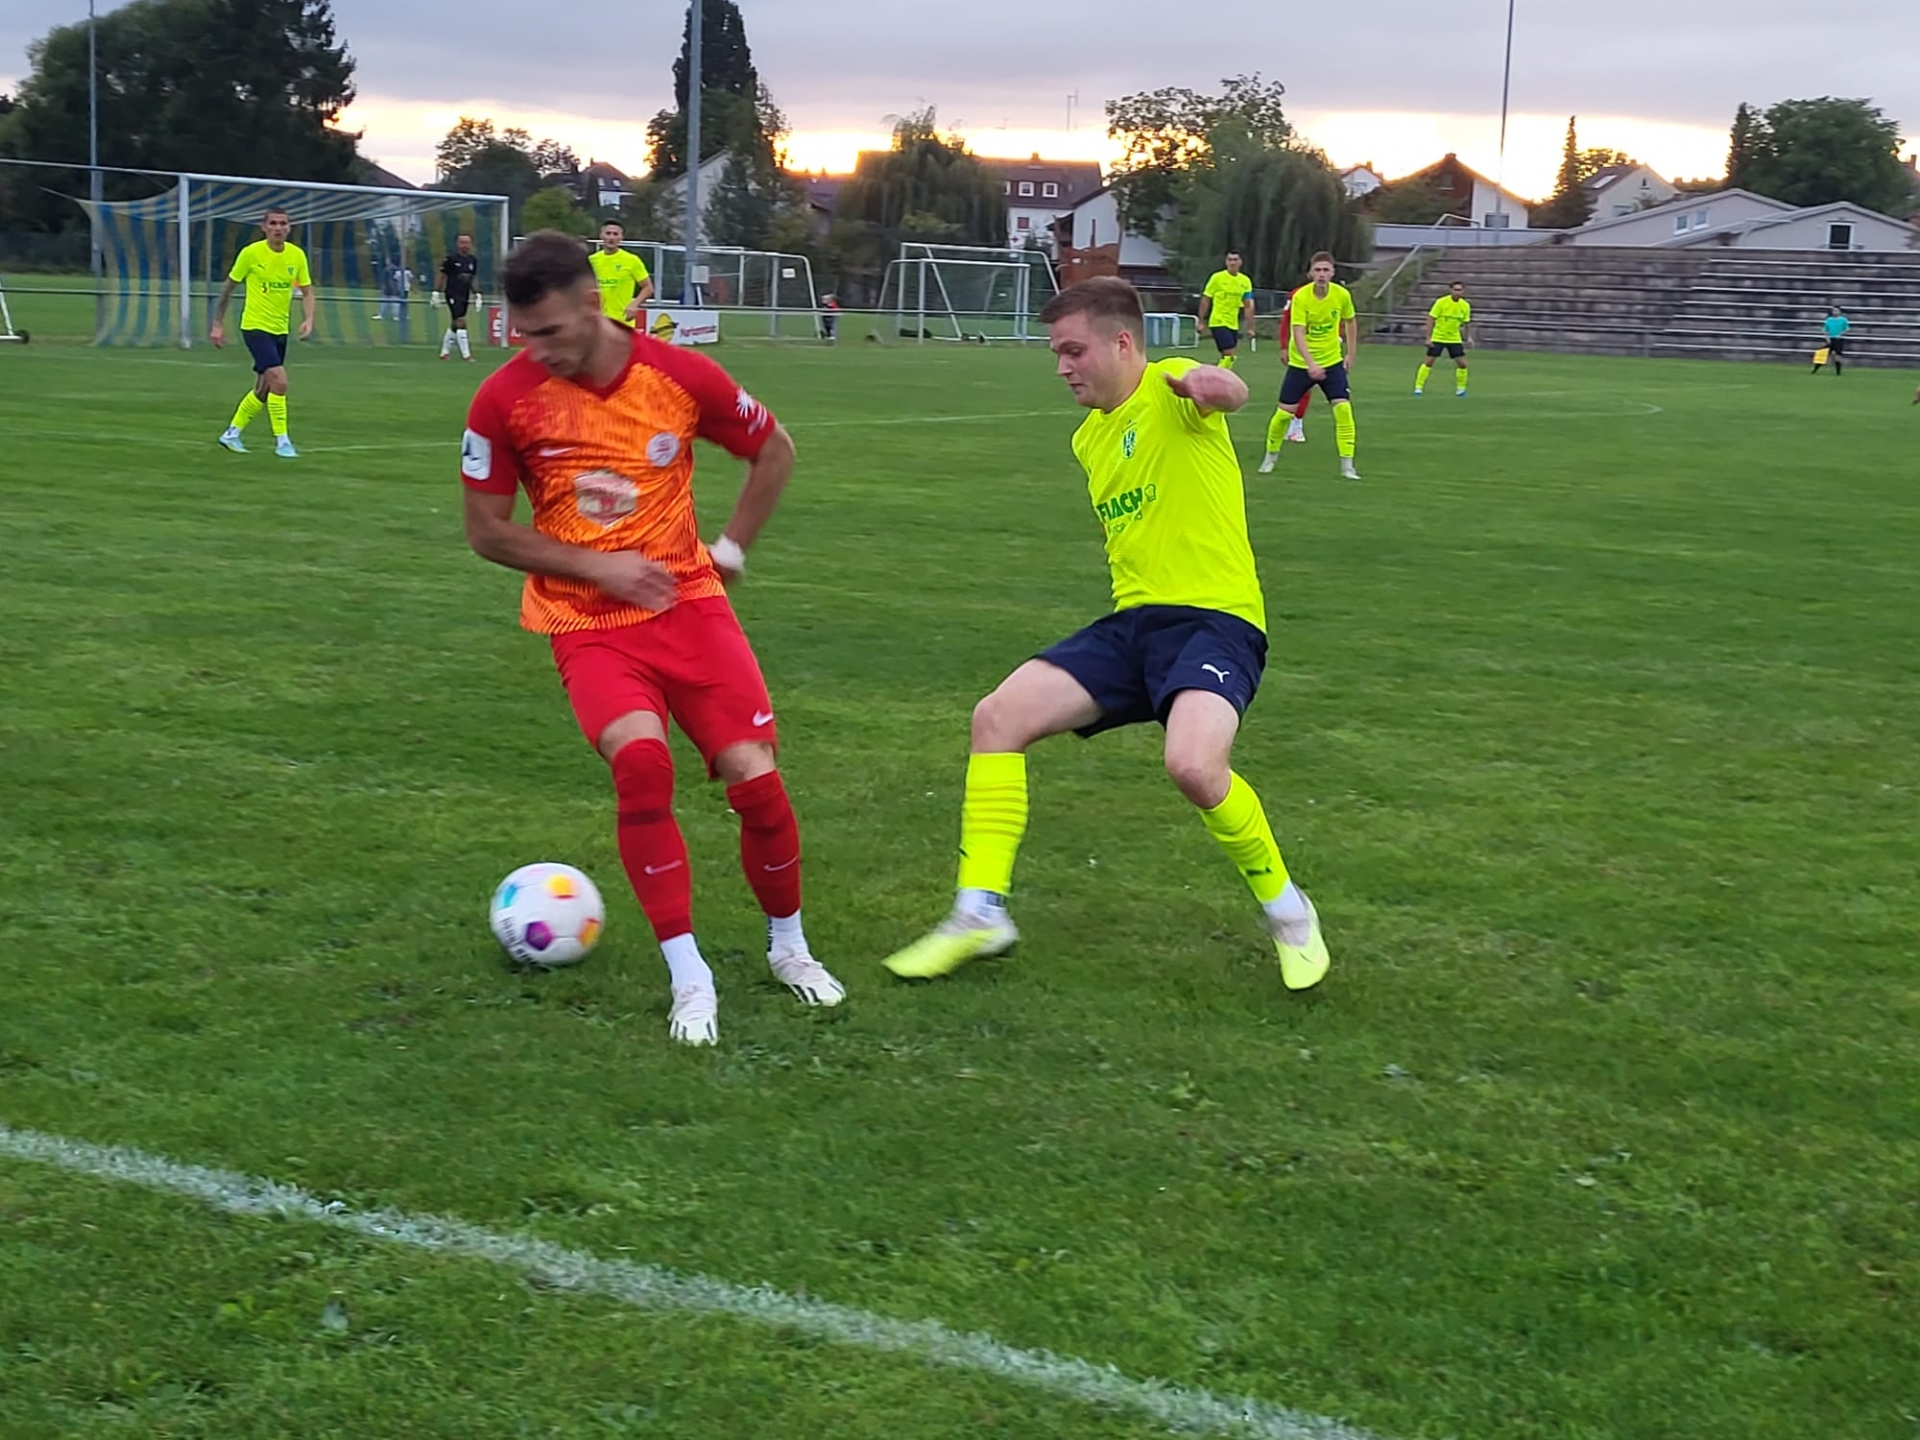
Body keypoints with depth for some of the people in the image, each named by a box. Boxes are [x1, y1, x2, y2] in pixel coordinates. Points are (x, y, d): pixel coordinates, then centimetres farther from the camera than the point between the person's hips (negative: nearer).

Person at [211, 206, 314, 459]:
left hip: (280, 330, 6)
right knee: (279, 381, -19)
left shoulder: (297, 255, 0)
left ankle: (232, 433, 30)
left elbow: (307, 292, 8)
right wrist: (218, 324, -1)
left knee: (263, 389, 13)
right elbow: (228, 288, -1)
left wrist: (308, 320, -11)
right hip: (255, 326, -6)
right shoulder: (250, 253, -10)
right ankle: (282, 441, -9)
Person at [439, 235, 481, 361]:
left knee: (455, 325, 12)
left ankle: (444, 352, 24)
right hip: (452, 295, -6)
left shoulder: (473, 260, 7)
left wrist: (477, 294, 10)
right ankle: (466, 354, -14)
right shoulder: (451, 259, -8)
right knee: (461, 322, -14)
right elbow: (442, 276, -2)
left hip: (465, 296, 6)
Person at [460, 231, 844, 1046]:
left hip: (687, 603, 1)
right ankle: (689, 979, -15)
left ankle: (788, 946, 22)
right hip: (588, 623, -1)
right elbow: (486, 530, -1)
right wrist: (594, 566, -11)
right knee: (641, 762, -28)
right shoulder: (506, 399, -9)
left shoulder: (682, 377, -8)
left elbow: (774, 451, 10)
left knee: (755, 778, -8)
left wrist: (729, 550, 5)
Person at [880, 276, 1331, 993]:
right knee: (998, 716, -5)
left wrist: (1214, 386, -56)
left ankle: (1286, 911, -4)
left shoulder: (1170, 390, -8)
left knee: (1193, 765, -32)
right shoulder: (1089, 438, 17)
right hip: (1131, 621, 8)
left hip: (1215, 619, -8)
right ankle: (981, 912, 2)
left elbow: (1230, 394, -34)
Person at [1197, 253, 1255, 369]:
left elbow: (1248, 306, 10)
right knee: (1230, 355, -16)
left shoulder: (1245, 281, 6)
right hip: (1218, 322, -5)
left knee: (1226, 358, 6)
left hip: (1233, 324, 5)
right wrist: (1201, 321, -2)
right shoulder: (1217, 277, -6)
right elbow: (1205, 300, -1)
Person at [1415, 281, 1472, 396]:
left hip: (1455, 339, 3)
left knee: (1462, 363, -3)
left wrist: (1468, 338, 1)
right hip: (1437, 338, -3)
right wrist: (1428, 338, -15)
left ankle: (1461, 388, 14)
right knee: (1428, 362, -5)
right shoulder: (1441, 302, -13)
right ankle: (1418, 387, 5)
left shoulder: (1465, 306, -2)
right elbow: (1431, 319, -11)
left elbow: (1466, 323, 10)